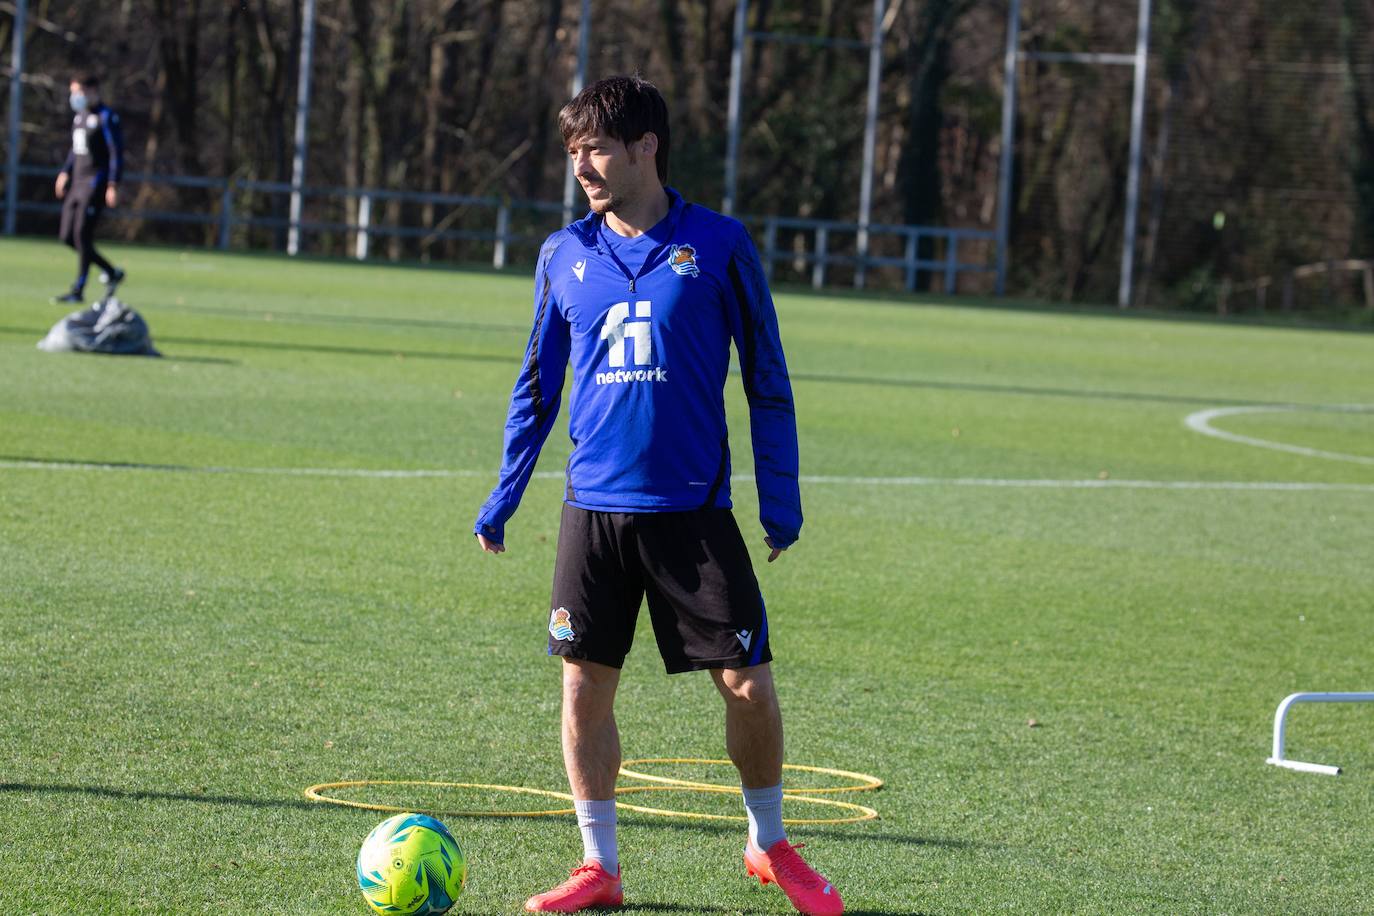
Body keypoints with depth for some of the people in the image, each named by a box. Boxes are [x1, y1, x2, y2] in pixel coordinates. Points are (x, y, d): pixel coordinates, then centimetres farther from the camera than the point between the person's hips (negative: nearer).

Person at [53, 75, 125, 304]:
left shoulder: (106, 117, -11)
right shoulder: (80, 115, 15)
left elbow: (116, 152, -14)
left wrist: (113, 185, -20)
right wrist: (65, 173, 18)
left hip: (95, 184, -9)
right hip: (77, 182, 9)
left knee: (82, 235, -11)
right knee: (68, 236, 6)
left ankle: (78, 290, -5)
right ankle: (112, 273, 19)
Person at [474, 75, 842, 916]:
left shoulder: (718, 246, -3)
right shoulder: (566, 256, 7)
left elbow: (766, 378, 3)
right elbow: (539, 383, 16)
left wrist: (781, 496, -1)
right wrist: (505, 495, 13)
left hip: (694, 510, -3)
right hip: (594, 508, 3)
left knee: (748, 683, -2)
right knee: (585, 687, 2)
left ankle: (771, 846, 19)